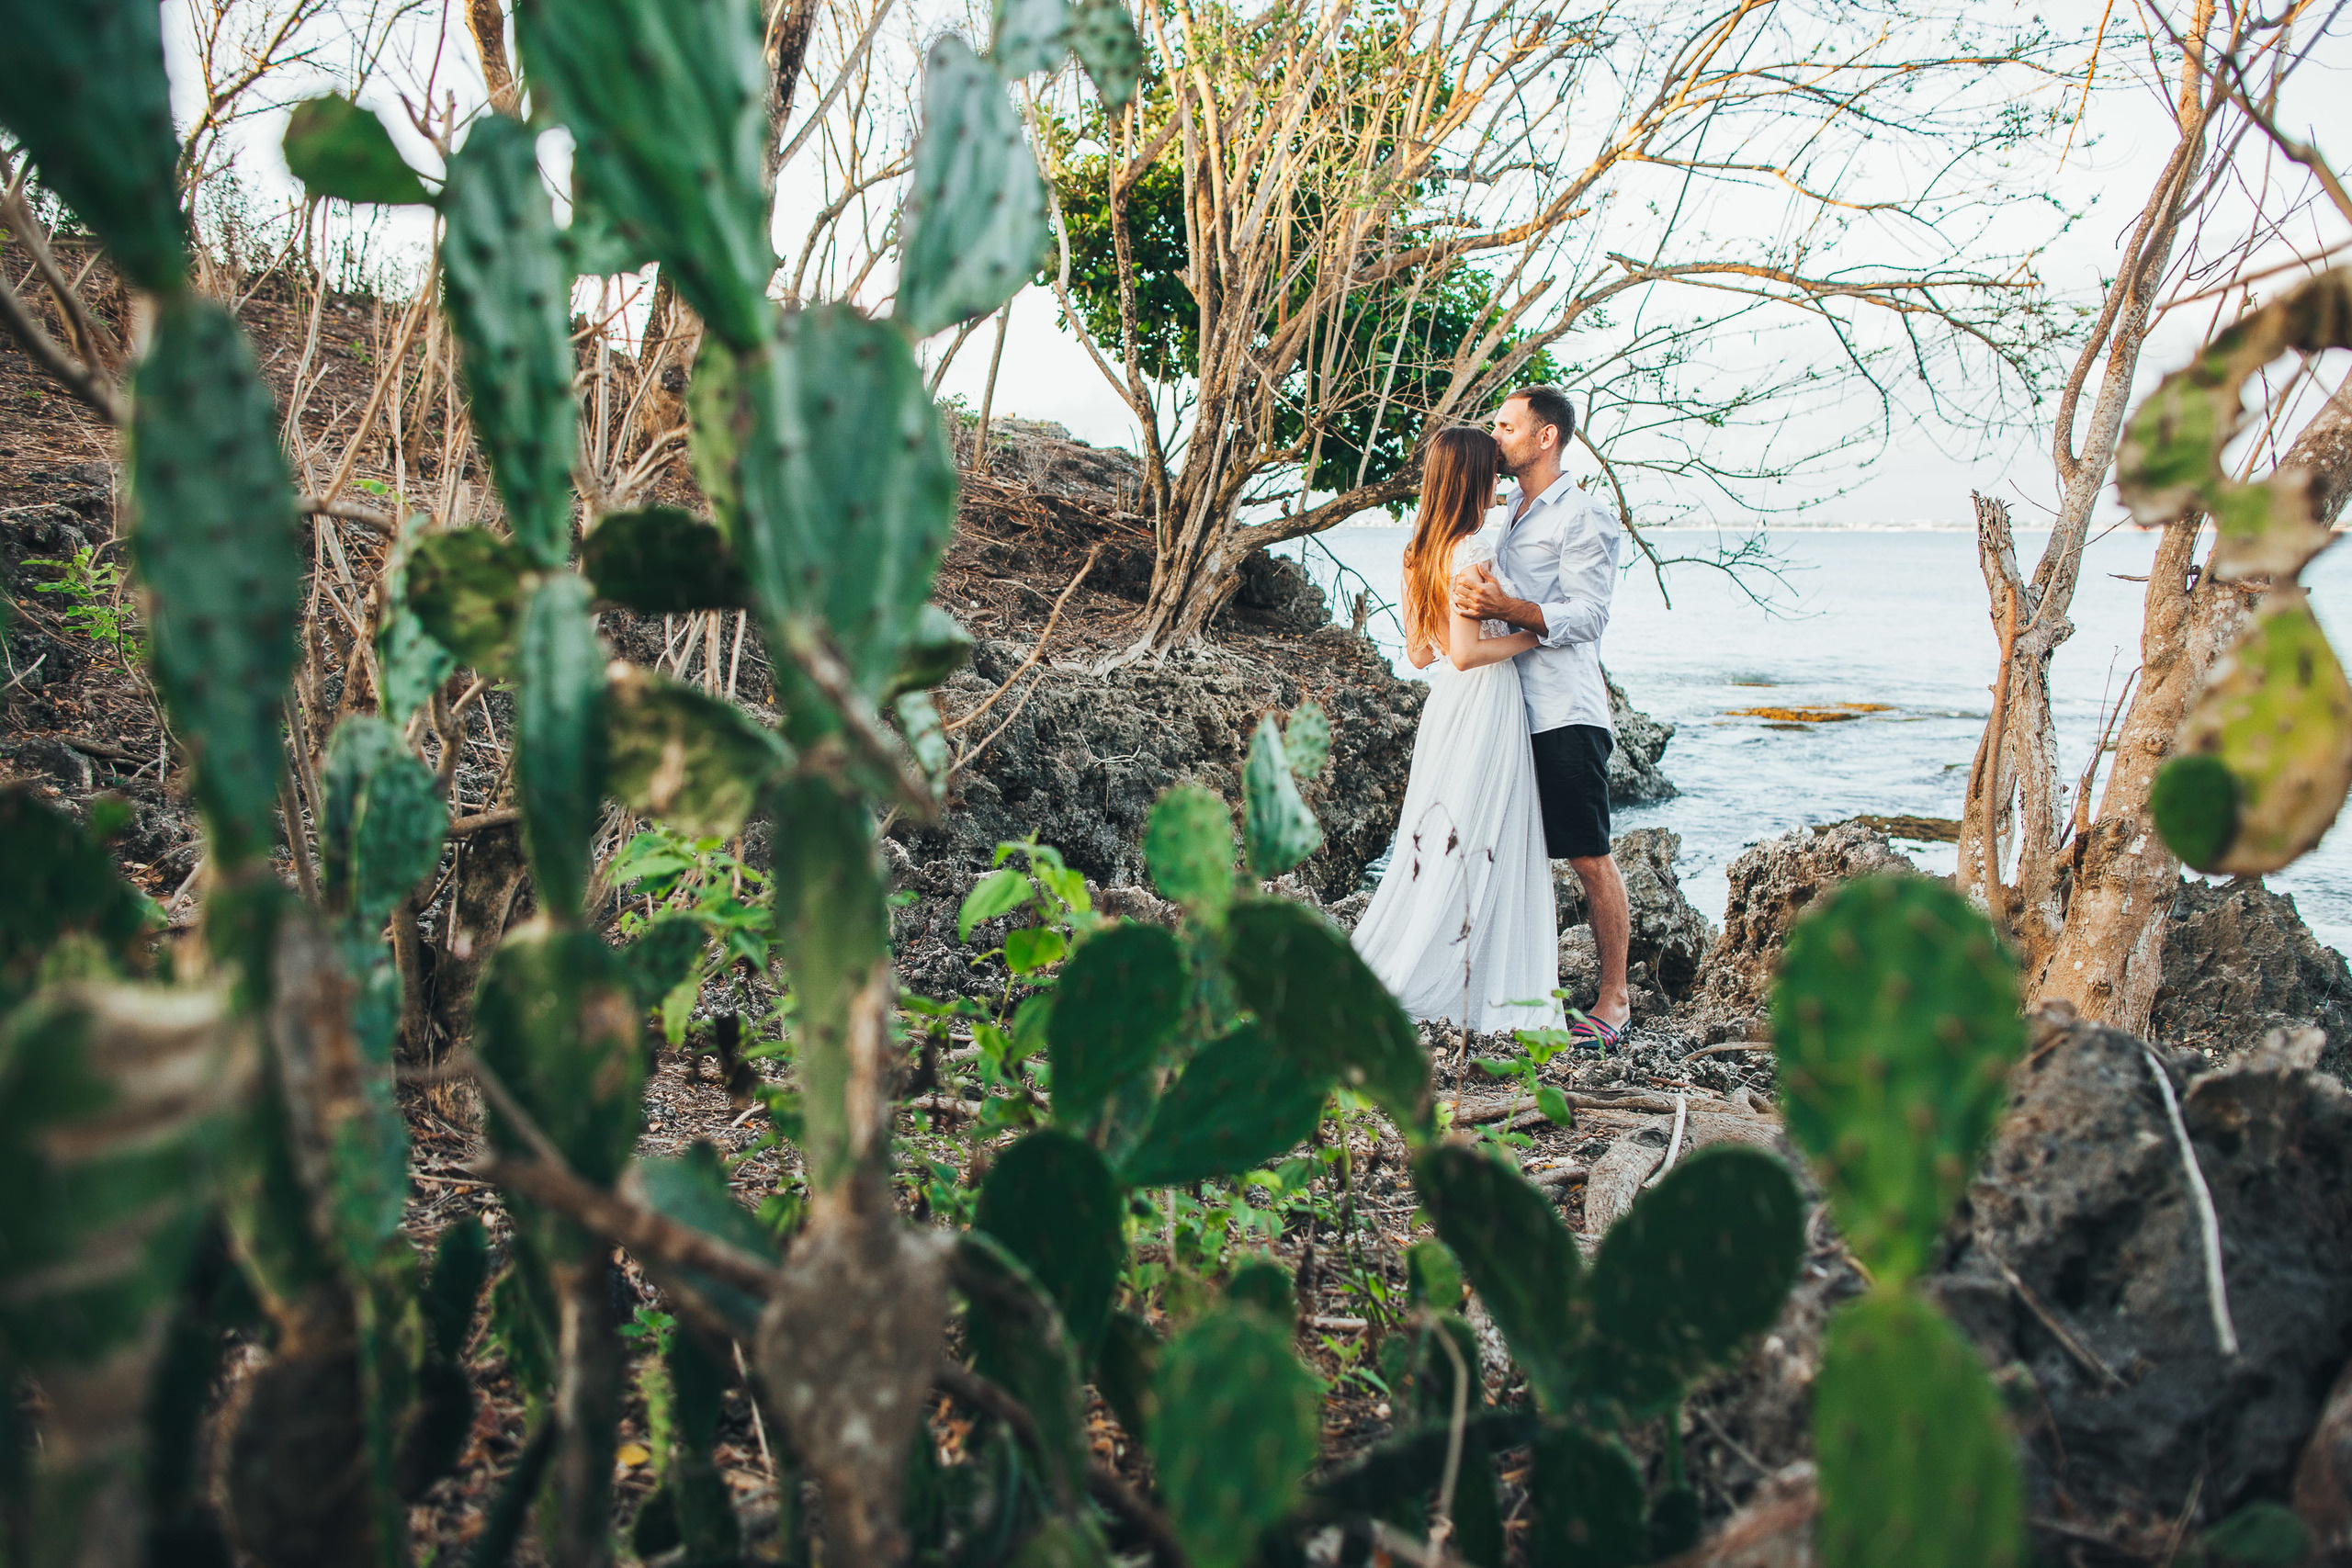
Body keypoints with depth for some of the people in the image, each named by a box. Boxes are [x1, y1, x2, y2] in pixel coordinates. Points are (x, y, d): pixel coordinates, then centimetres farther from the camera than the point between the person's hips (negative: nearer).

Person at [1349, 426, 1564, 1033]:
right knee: (1473, 849, 0)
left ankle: (1376, 974, 16)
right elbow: (1466, 653, -22)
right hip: (1484, 709, -9)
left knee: (1438, 841, 14)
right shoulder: (1476, 550, -17)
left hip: (1445, 707, 9)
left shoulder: (1421, 552, 9)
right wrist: (1530, 636, -8)